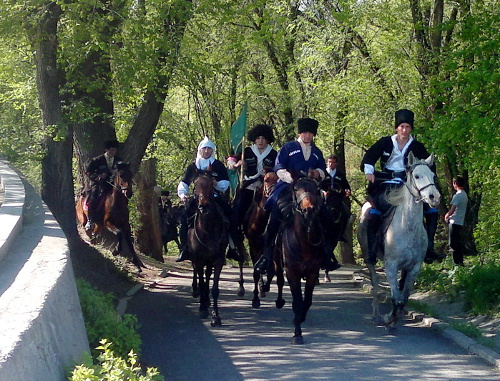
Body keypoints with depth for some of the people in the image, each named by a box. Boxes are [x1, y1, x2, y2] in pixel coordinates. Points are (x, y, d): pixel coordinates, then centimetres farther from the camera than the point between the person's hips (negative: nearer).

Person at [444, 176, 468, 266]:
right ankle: (460, 261, 16)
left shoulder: (457, 195, -17)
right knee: (458, 243, 14)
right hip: (461, 222, 9)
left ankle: (457, 262, -10)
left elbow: (452, 210, -22)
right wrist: (449, 215, 17)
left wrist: (446, 216, -3)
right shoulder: (465, 195, 13)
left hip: (455, 222, -9)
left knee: (453, 243, -7)